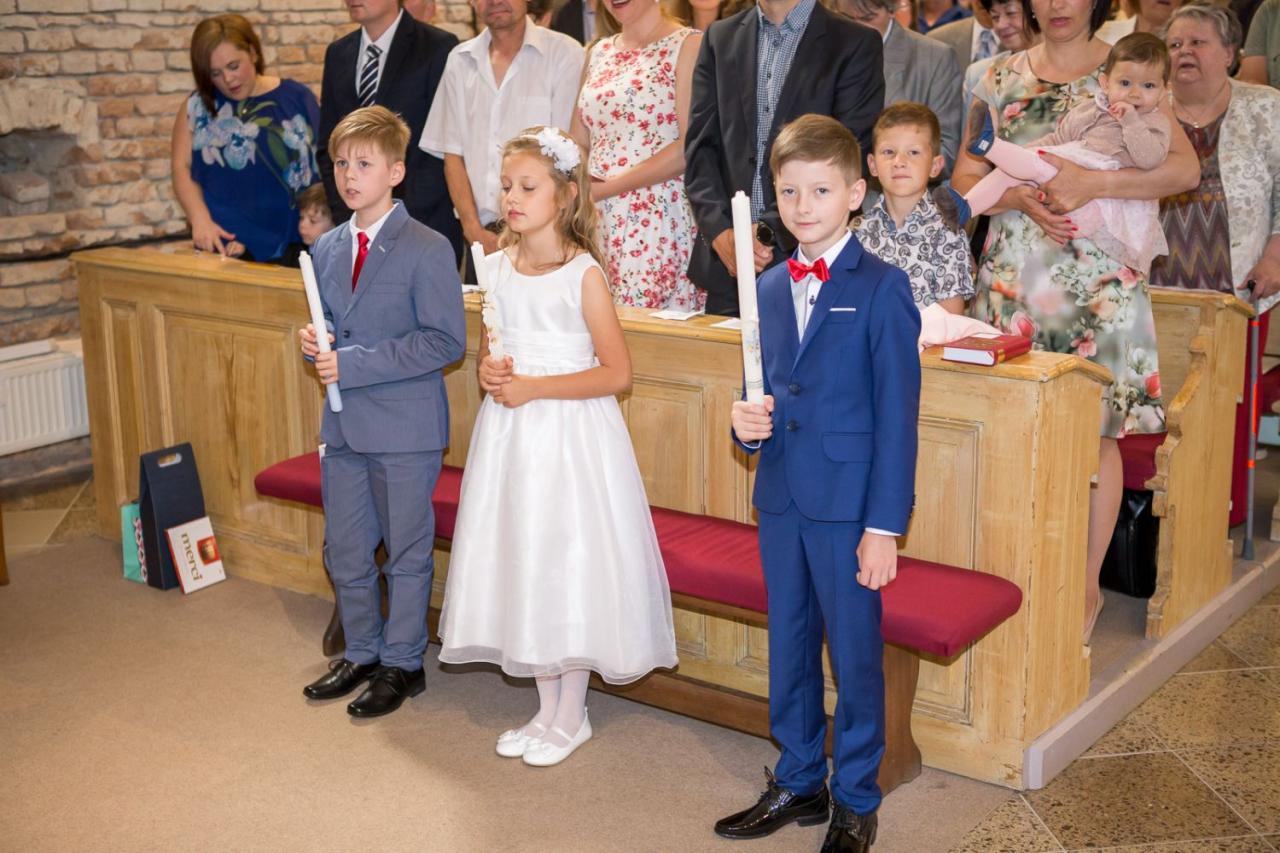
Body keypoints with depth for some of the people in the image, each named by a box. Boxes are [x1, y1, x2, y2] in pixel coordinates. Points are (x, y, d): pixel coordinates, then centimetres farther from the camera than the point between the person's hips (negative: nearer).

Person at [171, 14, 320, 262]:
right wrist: (200, 220, -15)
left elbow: (324, 165, 1)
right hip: (223, 245, 1)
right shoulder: (197, 106, 5)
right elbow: (182, 167, 1)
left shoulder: (296, 98, 2)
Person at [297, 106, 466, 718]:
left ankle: (401, 664, 23)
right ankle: (361, 654, 35)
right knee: (345, 553, 16)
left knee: (406, 553, 7)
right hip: (343, 426, 7)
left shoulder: (427, 250, -13)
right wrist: (315, 341, -2)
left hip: (404, 428, -7)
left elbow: (445, 342, -18)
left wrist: (354, 363, -21)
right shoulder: (326, 249, 9)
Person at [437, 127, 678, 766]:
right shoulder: (496, 268, 5)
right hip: (509, 433, 6)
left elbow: (616, 373, -14)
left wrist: (532, 388, -17)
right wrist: (488, 371, -4)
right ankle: (547, 708, 26)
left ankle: (572, 716, 18)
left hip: (570, 435, -6)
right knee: (519, 567, 11)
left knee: (567, 567, 1)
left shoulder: (583, 274, -11)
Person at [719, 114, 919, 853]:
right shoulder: (770, 289, 10)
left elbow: (897, 415, -12)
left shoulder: (881, 288, -9)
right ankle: (798, 783, 33)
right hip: (781, 500, 6)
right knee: (788, 648, 16)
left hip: (849, 505, -6)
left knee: (855, 655, 5)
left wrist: (885, 526, -15)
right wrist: (748, 422, -5)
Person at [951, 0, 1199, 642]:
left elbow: (1185, 168, -5)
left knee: (1095, 430, 0)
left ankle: (1086, 588, 12)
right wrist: (1023, 198, -10)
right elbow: (966, 175, 9)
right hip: (1016, 272, 2)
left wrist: (1090, 184, -16)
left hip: (1099, 277, -2)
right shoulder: (1001, 78, 11)